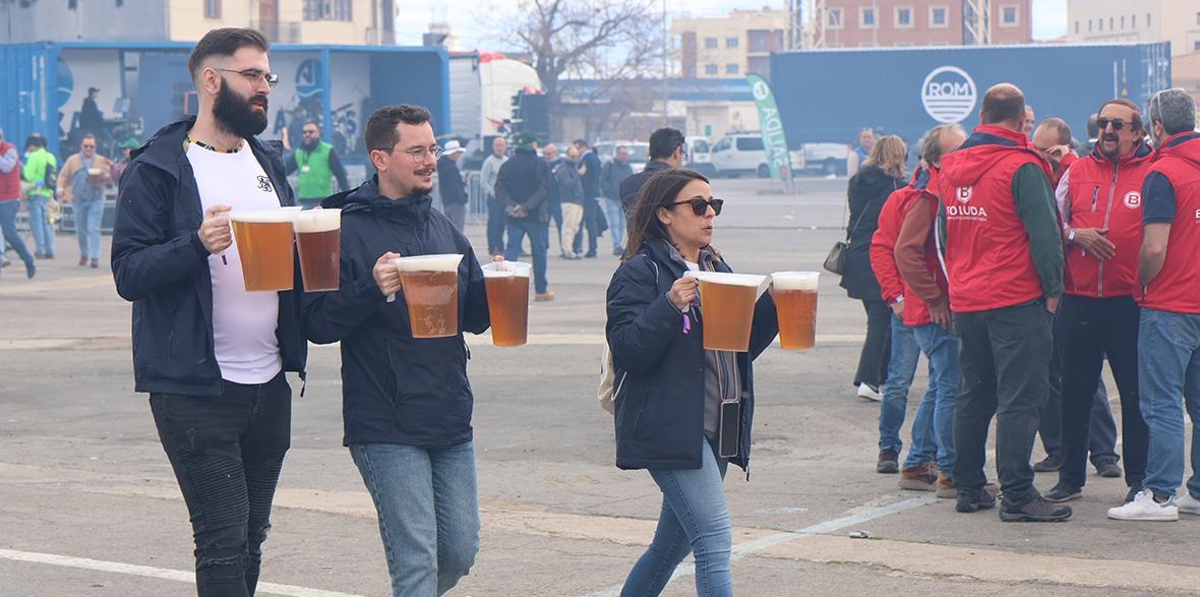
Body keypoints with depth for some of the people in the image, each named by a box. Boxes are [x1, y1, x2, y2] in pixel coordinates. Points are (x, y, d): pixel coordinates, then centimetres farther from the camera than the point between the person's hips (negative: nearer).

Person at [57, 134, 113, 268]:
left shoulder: (102, 161, 6)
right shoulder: (73, 160, 9)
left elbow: (110, 179, 6)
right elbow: (63, 175, 9)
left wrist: (104, 176, -17)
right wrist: (61, 188, -8)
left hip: (96, 200, -2)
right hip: (78, 200, 2)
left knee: (93, 229, -12)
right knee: (81, 230, 9)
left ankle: (95, 257, -15)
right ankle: (84, 255, 27)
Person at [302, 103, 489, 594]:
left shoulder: (443, 229, 14)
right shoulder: (347, 230, -6)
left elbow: (474, 318, 17)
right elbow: (317, 323, -12)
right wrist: (371, 289, -26)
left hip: (451, 422, 6)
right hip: (387, 428, -6)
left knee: (460, 552, 11)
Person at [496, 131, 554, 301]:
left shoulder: (507, 165, 5)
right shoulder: (539, 165, -6)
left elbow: (499, 189, -3)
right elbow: (544, 189, -15)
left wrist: (511, 205, -11)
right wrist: (527, 207, -17)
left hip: (514, 216, 3)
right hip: (536, 216, -3)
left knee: (511, 249, 2)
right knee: (539, 251, 8)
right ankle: (541, 290, 15)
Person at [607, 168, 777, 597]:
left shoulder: (716, 268, 18)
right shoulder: (640, 272, -7)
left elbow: (743, 346, 17)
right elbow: (626, 349, -17)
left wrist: (773, 304, 2)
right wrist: (670, 306, -28)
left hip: (717, 430, 8)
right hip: (669, 429, -8)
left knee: (674, 543, 16)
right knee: (715, 543, -16)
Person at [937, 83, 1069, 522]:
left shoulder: (952, 166, 10)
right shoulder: (1022, 168, -13)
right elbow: (1043, 234, -16)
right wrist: (1053, 288, -6)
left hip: (965, 301, 7)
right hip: (1016, 300, -7)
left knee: (973, 395, 15)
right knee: (1020, 398, -5)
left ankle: (969, 489, 19)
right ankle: (1017, 496, -7)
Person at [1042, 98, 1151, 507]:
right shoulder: (1077, 172, 10)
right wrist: (1075, 235, -6)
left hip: (1130, 302, -3)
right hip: (1079, 300, 3)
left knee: (1135, 394, 3)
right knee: (1075, 392, 9)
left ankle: (1139, 479, 13)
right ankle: (1071, 477, 19)